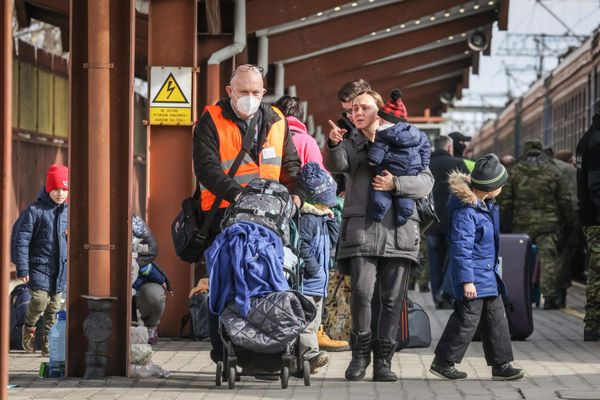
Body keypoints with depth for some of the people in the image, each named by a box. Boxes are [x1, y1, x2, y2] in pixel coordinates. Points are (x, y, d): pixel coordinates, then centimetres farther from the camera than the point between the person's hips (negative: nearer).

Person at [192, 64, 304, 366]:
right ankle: (222, 350, 5)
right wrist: (236, 193, -27)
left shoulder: (275, 121, 12)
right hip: (224, 214, -4)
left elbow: (290, 163, 16)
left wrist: (295, 192, -5)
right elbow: (206, 167, -13)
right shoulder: (212, 120, -2)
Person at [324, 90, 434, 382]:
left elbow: (426, 181, 5)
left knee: (392, 299, 2)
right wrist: (333, 145, -31)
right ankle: (361, 351, 3)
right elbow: (336, 165, -10)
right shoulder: (351, 143, 12)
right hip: (362, 229, -1)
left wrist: (395, 184, -11)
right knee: (362, 292, -16)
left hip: (399, 229, 1)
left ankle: (383, 360, 10)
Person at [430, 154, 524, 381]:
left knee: (496, 318, 9)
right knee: (468, 320, -2)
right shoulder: (465, 211, -22)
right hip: (473, 275, -9)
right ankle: (442, 362, 11)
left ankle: (501, 365, 14)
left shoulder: (486, 205, 8)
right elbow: (461, 248, -22)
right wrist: (467, 280, -23)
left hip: (488, 275, 9)